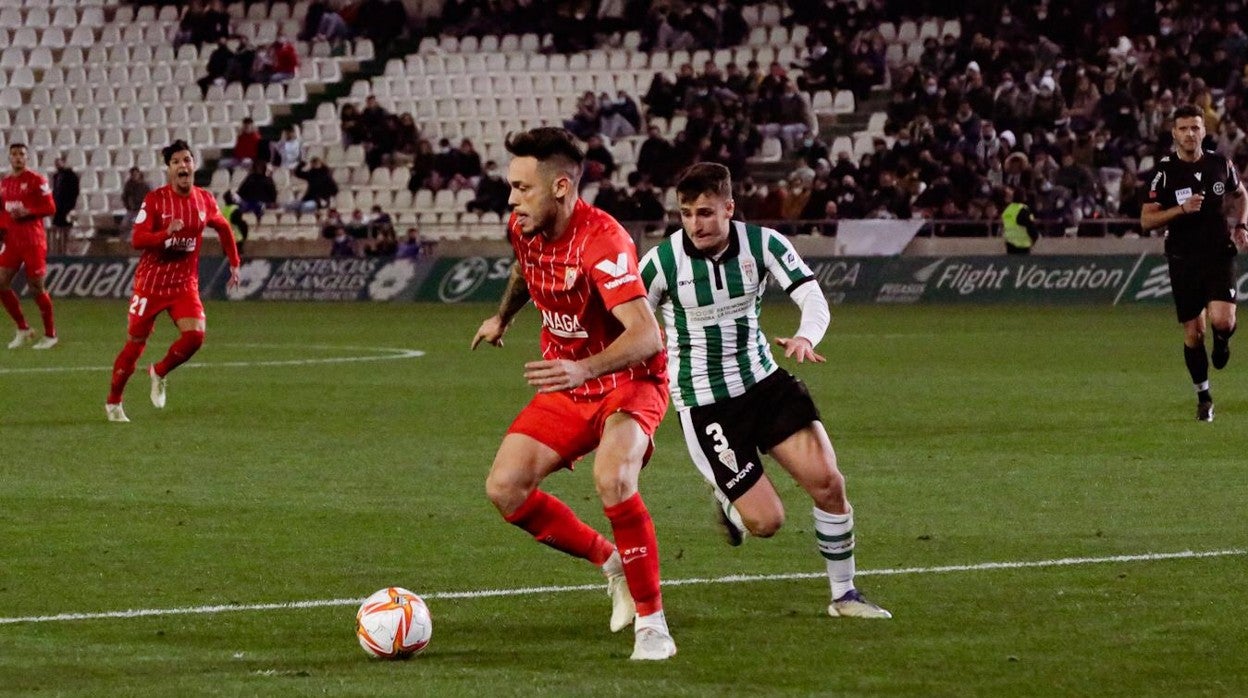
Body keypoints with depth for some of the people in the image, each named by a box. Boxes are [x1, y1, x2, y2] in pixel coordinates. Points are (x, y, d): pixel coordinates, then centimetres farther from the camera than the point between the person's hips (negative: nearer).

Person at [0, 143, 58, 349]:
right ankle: (23, 329, 12)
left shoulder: (36, 180, -7)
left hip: (33, 241, -6)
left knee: (36, 286, -2)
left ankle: (50, 334, 12)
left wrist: (27, 212, -21)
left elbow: (50, 207, -10)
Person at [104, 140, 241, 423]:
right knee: (136, 342, 3)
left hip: (185, 283, 3)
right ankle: (113, 402, 20)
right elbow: (137, 240, -17)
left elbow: (224, 229, 20)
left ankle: (159, 373, 12)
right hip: (152, 281, -3)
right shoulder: (155, 199, -11)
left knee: (195, 336, -17)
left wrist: (233, 263, 19)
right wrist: (166, 233, -33)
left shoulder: (205, 200, 1)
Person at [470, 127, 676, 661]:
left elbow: (646, 335, -38)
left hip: (629, 382, -8)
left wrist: (583, 368, -50)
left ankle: (652, 622, -20)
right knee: (505, 488, -8)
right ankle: (613, 564, 12)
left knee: (612, 478, -34)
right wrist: (503, 316, 29)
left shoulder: (601, 242, -28)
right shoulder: (524, 229, -4)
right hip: (568, 389, 8)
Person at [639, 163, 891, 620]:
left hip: (764, 382, 3)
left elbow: (813, 297, -19)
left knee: (828, 482, -10)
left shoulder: (762, 244, -9)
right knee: (766, 521, -10)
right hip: (704, 405, -3)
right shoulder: (662, 262, -14)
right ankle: (728, 503, 28)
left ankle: (844, 595, 9)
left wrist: (806, 337, -40)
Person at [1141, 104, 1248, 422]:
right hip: (1183, 260, 0)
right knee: (1193, 333, 3)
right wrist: (1181, 209, -20)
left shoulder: (1220, 164, 1)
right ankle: (1204, 397, 21)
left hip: (1219, 253, 0)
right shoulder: (1164, 172, -6)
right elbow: (1146, 220, -6)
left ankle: (1222, 341, 19)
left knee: (1222, 320, -20)